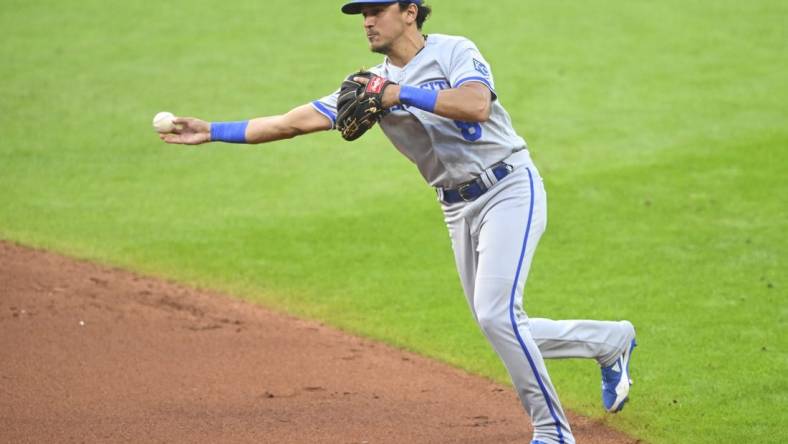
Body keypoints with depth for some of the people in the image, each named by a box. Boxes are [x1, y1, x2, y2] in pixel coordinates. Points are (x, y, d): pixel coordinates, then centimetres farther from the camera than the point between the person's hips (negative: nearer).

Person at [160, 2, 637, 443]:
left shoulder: (455, 52, -10)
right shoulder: (373, 83, 7)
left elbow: (476, 105, -31)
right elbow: (295, 122, 3)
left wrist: (401, 93, -29)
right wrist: (212, 131, -2)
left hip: (509, 189, -7)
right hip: (459, 208, 7)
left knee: (496, 314, -19)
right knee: (503, 330, 7)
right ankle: (613, 341, 30)